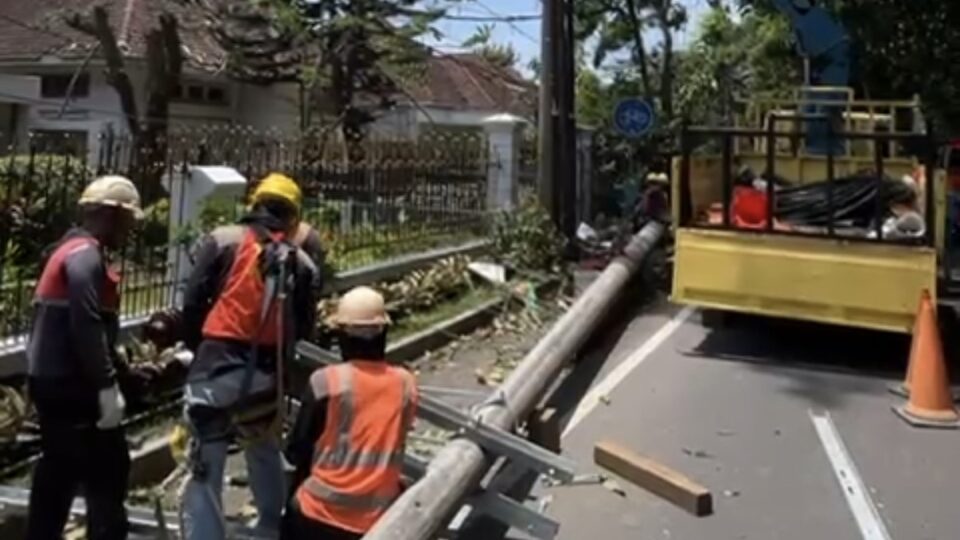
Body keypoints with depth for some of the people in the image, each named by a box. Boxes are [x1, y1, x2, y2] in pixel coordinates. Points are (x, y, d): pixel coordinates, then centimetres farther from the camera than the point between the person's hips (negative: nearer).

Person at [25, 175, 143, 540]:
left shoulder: (68, 249, 17)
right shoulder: (85, 254, -15)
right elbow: (87, 327, -24)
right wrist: (108, 386, -22)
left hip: (53, 381, 10)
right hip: (72, 386, -10)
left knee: (57, 472, 17)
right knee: (107, 473, -4)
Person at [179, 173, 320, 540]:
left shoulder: (223, 240, -1)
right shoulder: (301, 264, 7)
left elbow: (193, 303, -3)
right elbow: (303, 329, 9)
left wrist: (197, 348, 13)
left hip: (218, 368, -4)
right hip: (268, 376, 4)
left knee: (206, 470, 2)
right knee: (266, 456, 27)